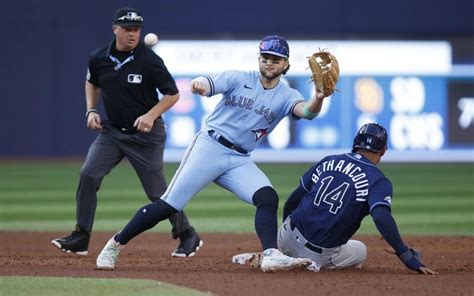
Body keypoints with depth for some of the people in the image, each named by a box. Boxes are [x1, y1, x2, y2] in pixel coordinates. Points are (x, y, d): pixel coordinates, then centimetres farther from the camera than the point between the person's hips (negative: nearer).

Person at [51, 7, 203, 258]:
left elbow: (172, 94, -10)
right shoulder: (99, 58, -3)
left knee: (157, 191, -2)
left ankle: (188, 237, 17)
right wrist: (91, 111, 4)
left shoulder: (149, 60, -17)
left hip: (145, 134, -4)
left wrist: (151, 116, -24)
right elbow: (92, 83, 19)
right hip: (112, 131, 4)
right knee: (88, 175, -11)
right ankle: (80, 239, -5)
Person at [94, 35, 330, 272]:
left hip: (239, 161, 3)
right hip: (209, 146, -3)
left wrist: (319, 98, -39)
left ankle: (271, 255, -30)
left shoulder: (286, 96, 5)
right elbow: (209, 85, -15)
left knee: (268, 197, -21)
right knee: (169, 205, -9)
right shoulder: (239, 79, 1)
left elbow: (307, 111, -16)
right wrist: (199, 85, -41)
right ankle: (115, 245, 1)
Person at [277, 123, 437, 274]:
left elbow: (293, 200, 12)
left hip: (286, 237, 5)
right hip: (321, 253, -4)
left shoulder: (327, 162, 7)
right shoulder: (378, 181, -8)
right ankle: (314, 264, -2)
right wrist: (408, 258, -27)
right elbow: (381, 217, -25)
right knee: (360, 250, 28)